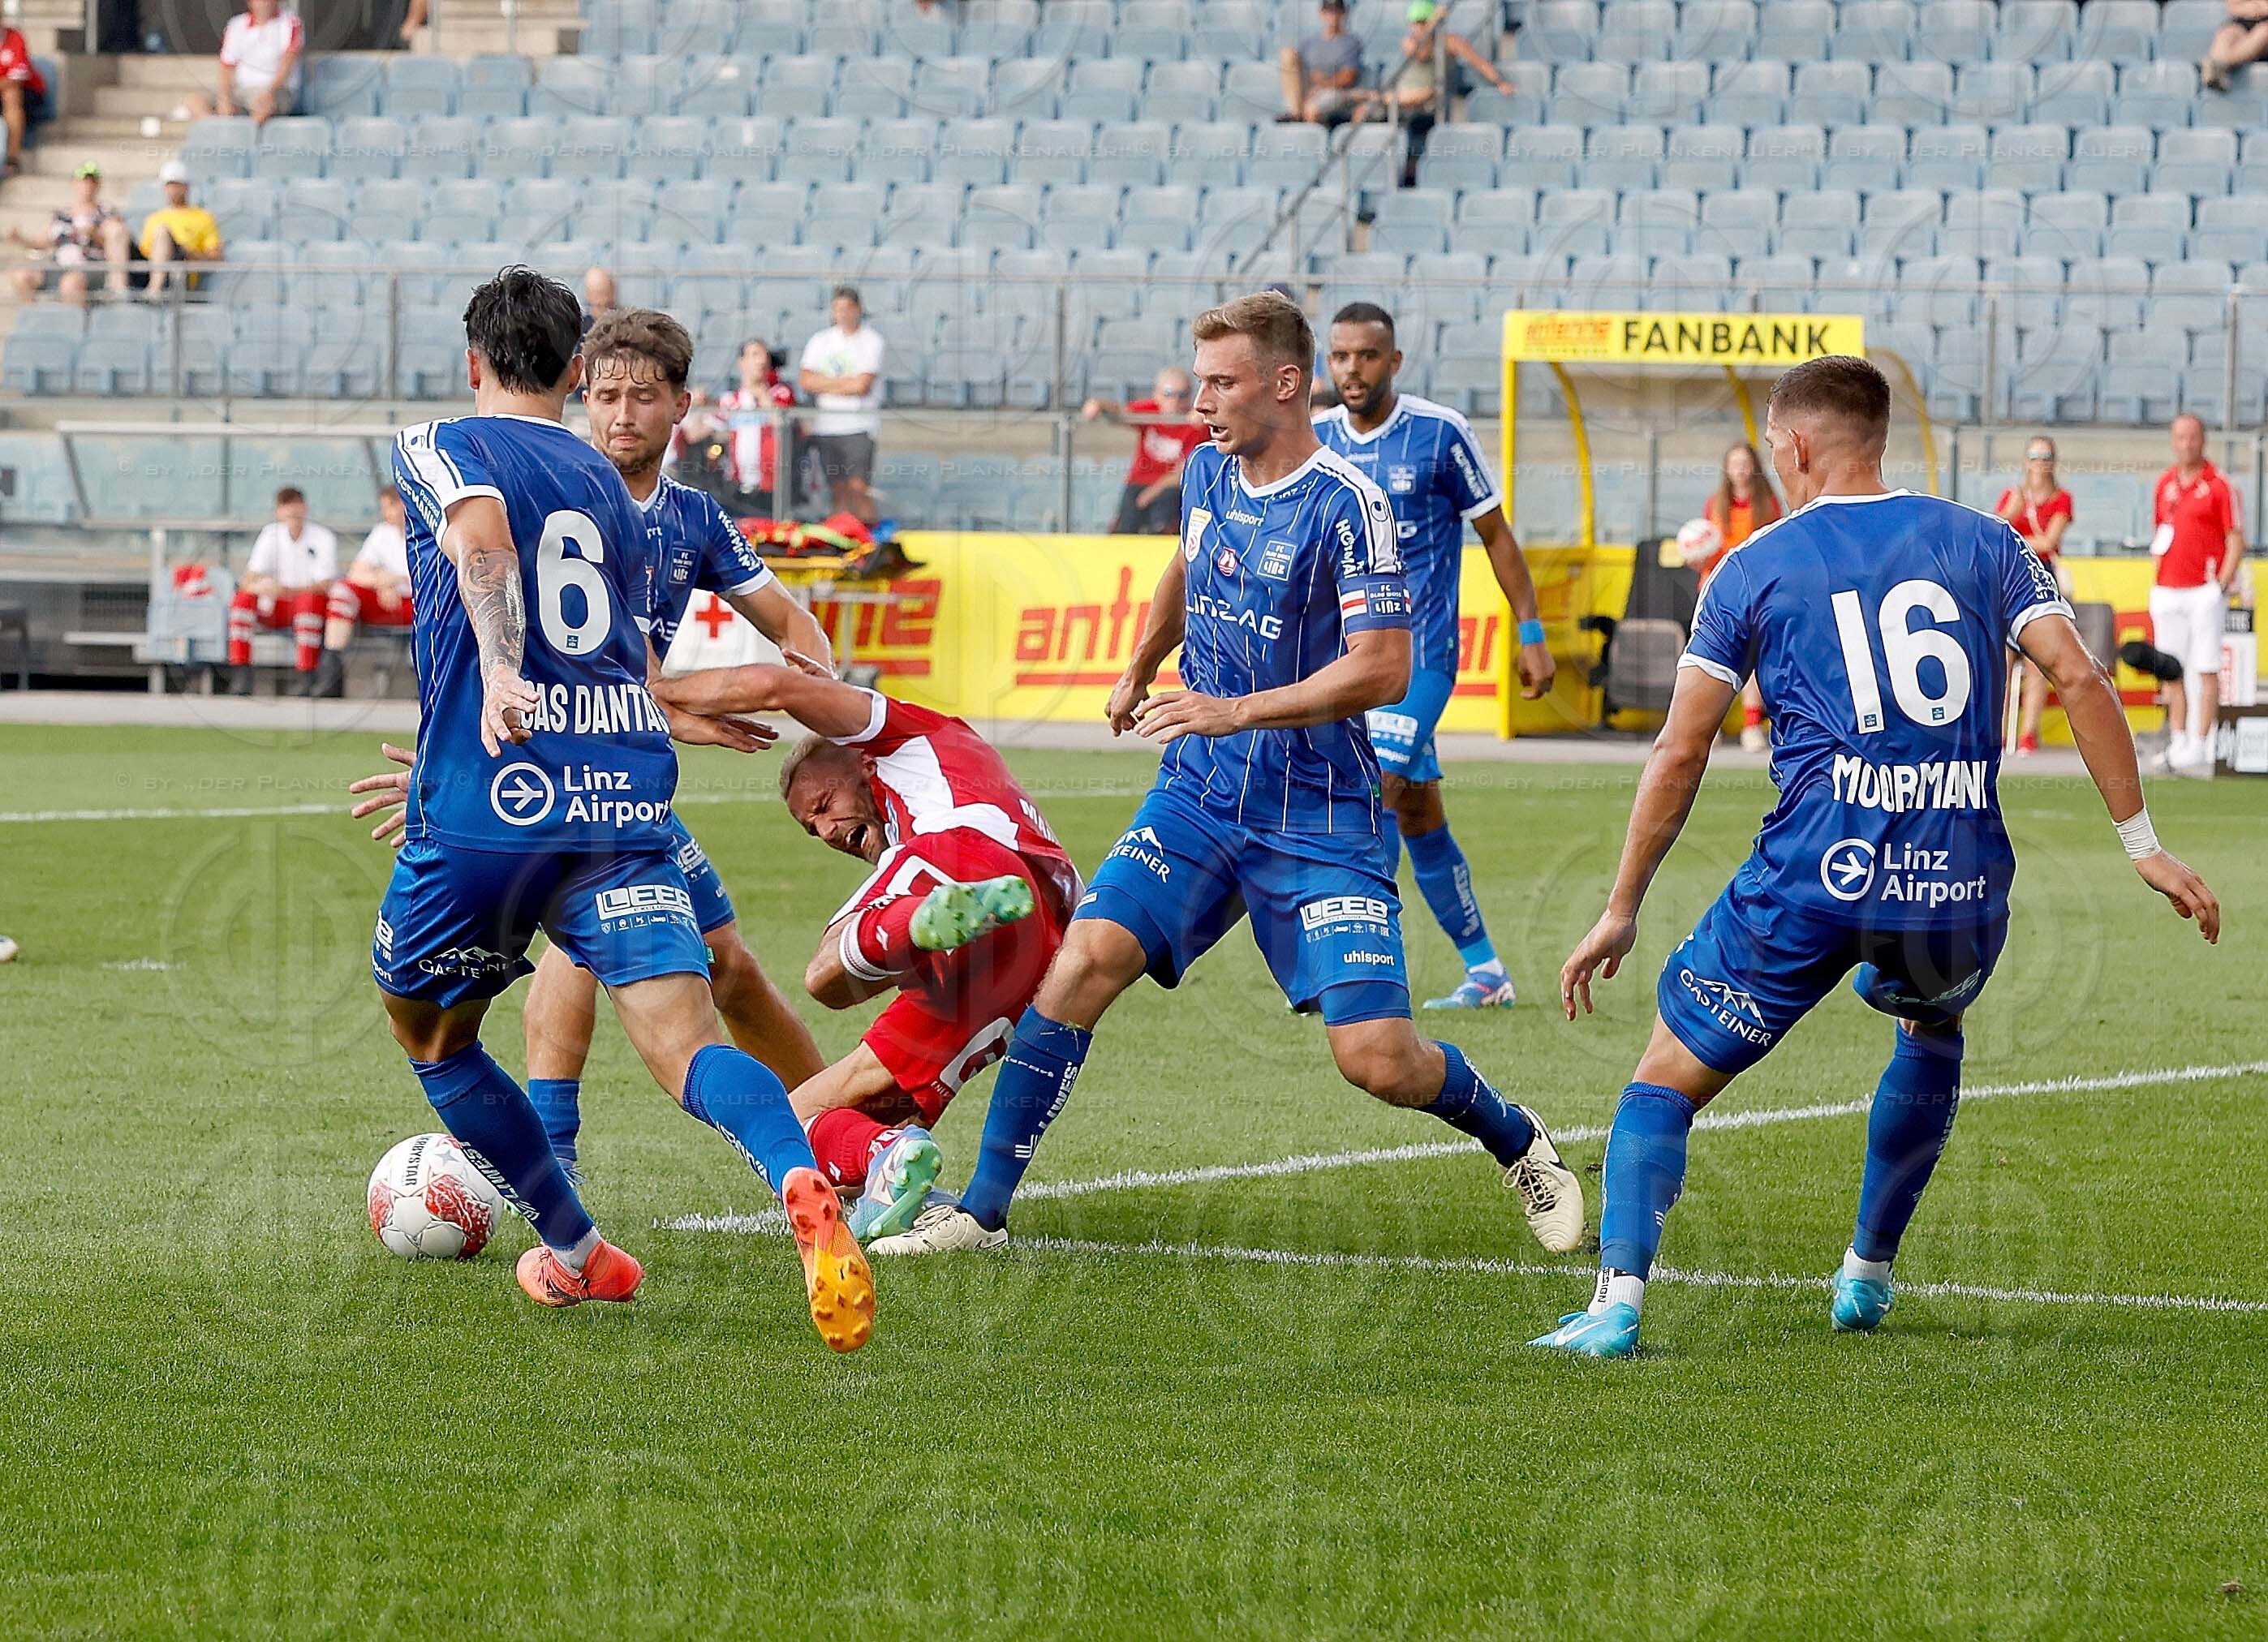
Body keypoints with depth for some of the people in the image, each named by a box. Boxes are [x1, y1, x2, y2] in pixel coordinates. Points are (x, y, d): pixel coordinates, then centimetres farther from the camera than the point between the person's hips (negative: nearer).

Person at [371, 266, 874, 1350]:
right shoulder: (610, 490, 23)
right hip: (624, 802, 4)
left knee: (431, 1037, 23)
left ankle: (574, 1254, 29)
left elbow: (483, 537, -17)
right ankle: (803, 1187, -44)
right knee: (686, 1045, -14)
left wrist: (502, 672, -31)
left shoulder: (437, 449, 7)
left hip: (485, 810, -4)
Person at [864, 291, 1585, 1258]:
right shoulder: (1208, 471, 6)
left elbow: (1383, 669, -21)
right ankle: (981, 1210, -9)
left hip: (1318, 815, -5)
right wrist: (1138, 673, 39)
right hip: (1199, 794, 5)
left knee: (1377, 1060, -12)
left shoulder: (1346, 505, -15)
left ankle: (1519, 1143, 20)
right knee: (1087, 957, -15)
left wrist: (1237, 711, -25)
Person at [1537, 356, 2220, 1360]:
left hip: (1816, 876, -3)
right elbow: (2079, 681, 2)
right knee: (1932, 1028, 35)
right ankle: (1867, 1275, 35)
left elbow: (1679, 757, 7)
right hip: (1961, 889, 3)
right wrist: (2142, 843, 6)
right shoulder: (1982, 544, 13)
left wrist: (1621, 912, 13)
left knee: (1669, 1078, 8)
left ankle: (1619, 1297, -12)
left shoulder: (1754, 570, 9)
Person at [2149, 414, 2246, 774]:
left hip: (2205, 591, -6)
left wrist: (2222, 584, -12)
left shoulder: (2218, 485, -4)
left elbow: (2236, 540, -4)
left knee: (2206, 670, -7)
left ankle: (2200, 745, -8)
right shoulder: (2165, 484, 13)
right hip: (2168, 592, 6)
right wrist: (2158, 587, 14)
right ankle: (2177, 743, 10)